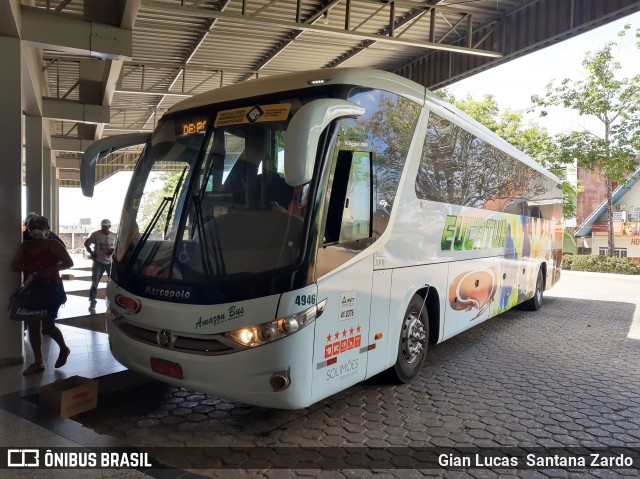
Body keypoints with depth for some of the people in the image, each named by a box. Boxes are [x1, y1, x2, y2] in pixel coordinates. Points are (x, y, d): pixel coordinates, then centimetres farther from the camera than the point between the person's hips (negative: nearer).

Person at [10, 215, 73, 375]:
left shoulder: (53, 244, -6)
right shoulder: (24, 246, 7)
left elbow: (69, 263, -11)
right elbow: (14, 266, 3)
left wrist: (50, 270, -25)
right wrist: (28, 268, -17)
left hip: (51, 288, -5)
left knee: (47, 325, -4)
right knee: (32, 326, 5)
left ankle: (64, 349, 24)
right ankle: (38, 362, 16)